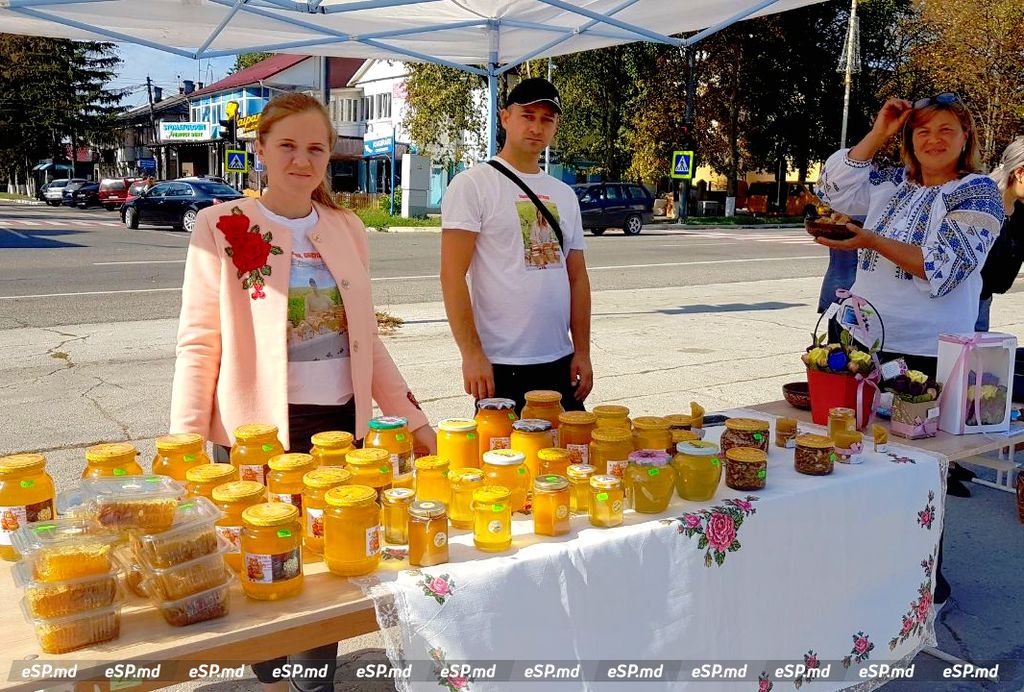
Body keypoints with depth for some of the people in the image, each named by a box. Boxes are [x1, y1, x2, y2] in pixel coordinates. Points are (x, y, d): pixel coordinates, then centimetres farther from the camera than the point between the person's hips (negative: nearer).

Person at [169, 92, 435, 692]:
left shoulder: (347, 229, 8)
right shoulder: (222, 226, -3)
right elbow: (199, 343, -5)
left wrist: (414, 418, 10)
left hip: (339, 423, 3)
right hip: (258, 430, -3)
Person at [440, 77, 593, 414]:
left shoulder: (564, 194, 14)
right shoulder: (473, 184, -5)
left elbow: (577, 278, 15)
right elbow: (452, 276, -11)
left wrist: (582, 352, 7)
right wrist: (471, 354, -16)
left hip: (561, 364, 6)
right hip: (501, 367, -6)